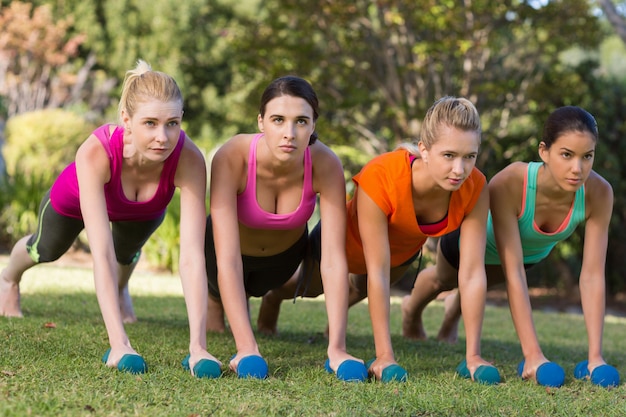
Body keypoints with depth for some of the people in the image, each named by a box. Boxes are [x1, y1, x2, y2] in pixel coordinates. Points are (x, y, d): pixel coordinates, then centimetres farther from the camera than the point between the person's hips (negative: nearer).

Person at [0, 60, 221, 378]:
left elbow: (192, 255, -47)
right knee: (47, 249, 28)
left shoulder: (189, 159, -44)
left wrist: (197, 347, -53)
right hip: (77, 197, 0)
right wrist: (119, 344, -57)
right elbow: (102, 254, -51)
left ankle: (120, 289, 61)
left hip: (143, 210, 0)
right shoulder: (94, 153, -48)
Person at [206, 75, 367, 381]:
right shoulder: (231, 158, -43)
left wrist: (336, 349, -43)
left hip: (286, 252, 2)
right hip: (234, 246, -2)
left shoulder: (325, 166, -37)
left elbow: (334, 260, -37)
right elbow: (227, 262, -45)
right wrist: (247, 349, -52)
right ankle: (214, 297, 52)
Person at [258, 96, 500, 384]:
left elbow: (472, 273, -32)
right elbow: (377, 273, -42)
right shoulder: (379, 179, -47)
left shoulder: (474, 188, -36)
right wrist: (384, 357, -43)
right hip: (347, 239, -3)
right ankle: (275, 296, 65)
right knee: (313, 287, 30)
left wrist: (473, 356, -33)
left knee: (362, 289, 35)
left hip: (404, 249, 3)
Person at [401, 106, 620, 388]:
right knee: (443, 280, 33)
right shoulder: (508, 185, -47)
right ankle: (412, 309, 68)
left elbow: (592, 276, -35)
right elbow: (514, 273, -46)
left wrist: (595, 355, -37)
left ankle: (454, 312, 71)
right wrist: (532, 354, -49)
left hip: (533, 252, 2)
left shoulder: (598, 193, -39)